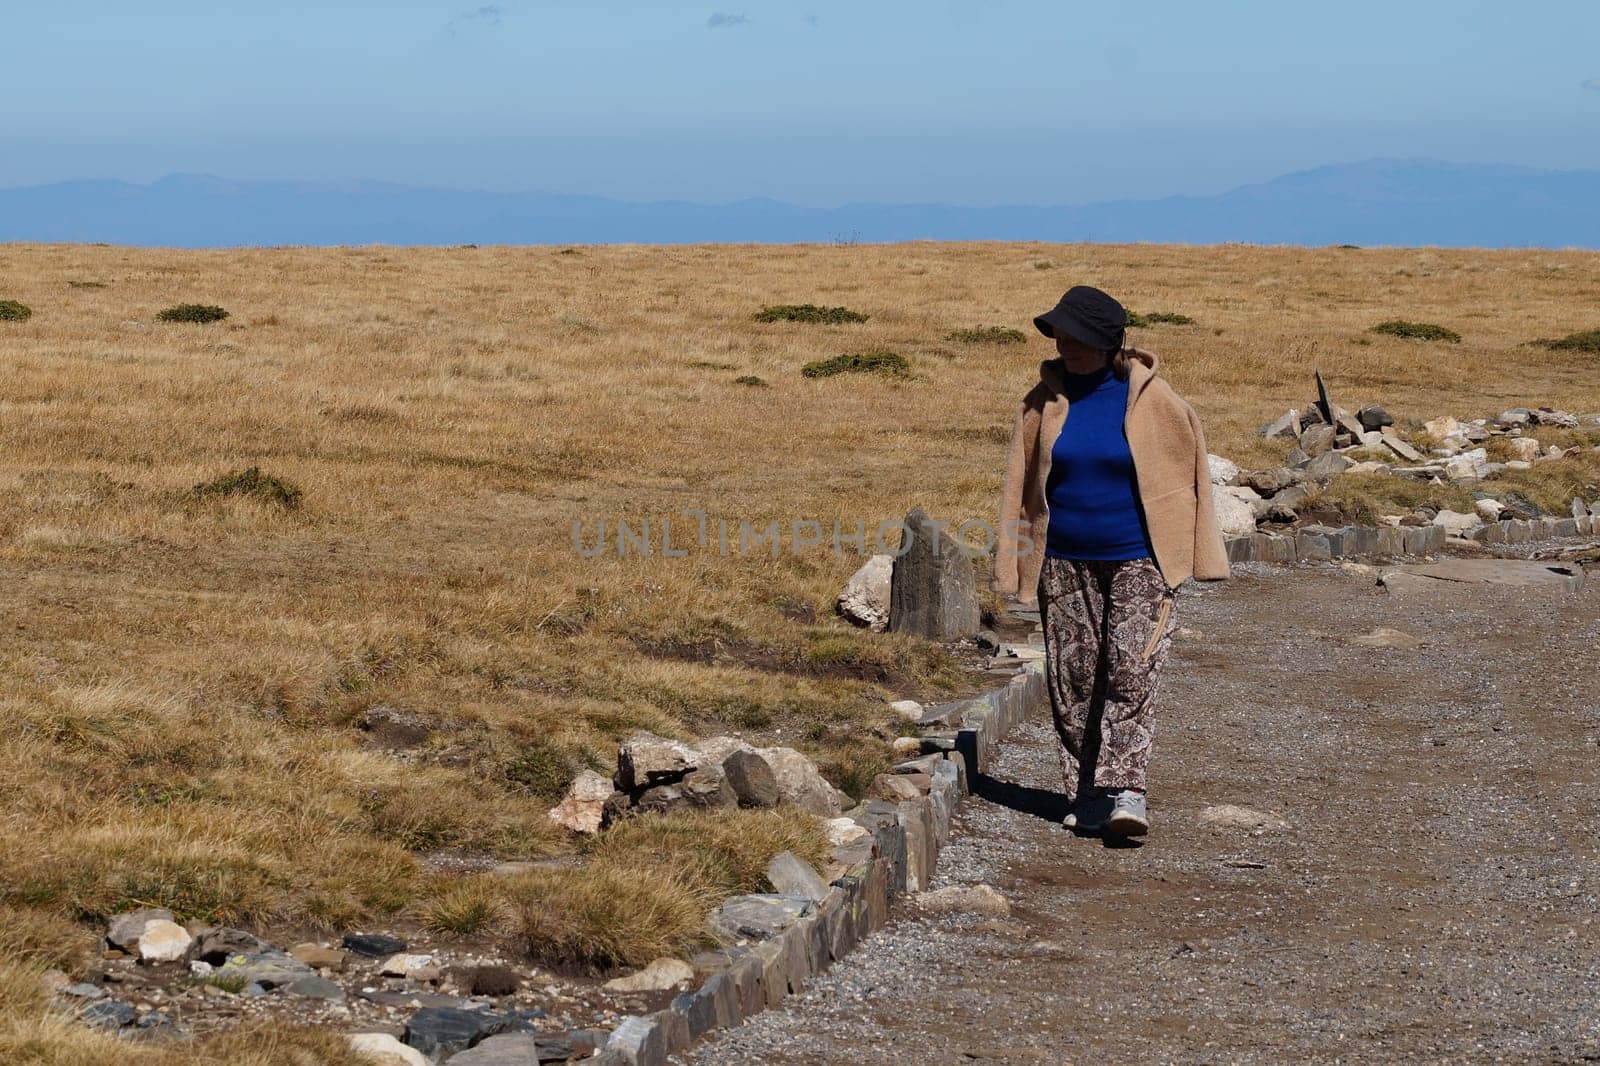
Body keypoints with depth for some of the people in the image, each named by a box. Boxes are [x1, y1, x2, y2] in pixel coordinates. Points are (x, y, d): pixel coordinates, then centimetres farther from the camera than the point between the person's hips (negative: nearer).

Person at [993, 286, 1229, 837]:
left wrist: (1195, 554, 3)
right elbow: (1019, 483, 7)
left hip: (1139, 562, -3)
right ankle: (1086, 795, 14)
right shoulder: (1045, 400, 1)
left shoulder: (1149, 398, -6)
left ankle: (1124, 792, -15)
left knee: (1131, 674, -14)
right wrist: (1014, 564, 4)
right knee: (1073, 680, 4)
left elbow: (1187, 467, 2)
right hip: (1066, 564, 3)